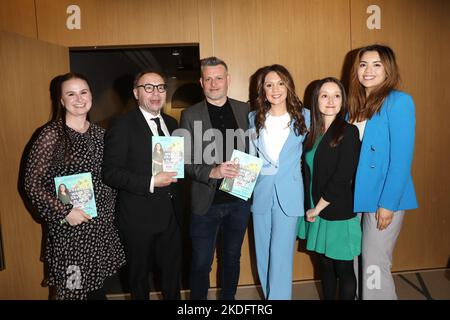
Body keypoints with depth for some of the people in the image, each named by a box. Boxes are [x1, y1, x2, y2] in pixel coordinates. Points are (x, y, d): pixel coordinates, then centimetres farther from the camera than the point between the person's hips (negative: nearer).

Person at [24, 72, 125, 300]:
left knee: (98, 285, 18)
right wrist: (64, 211, -17)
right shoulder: (52, 135, -12)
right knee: (73, 289, 10)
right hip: (69, 227, -5)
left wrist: (111, 207, 4)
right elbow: (32, 184, -10)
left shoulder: (99, 133, 5)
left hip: (102, 224, 5)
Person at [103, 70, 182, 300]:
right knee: (139, 272, 17)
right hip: (138, 217, -5)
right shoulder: (122, 126, -13)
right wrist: (150, 182, -24)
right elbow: (111, 173, -17)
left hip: (170, 214, 5)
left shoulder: (171, 123, 8)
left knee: (173, 269, 19)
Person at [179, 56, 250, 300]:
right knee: (201, 264, 10)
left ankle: (229, 298, 41)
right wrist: (212, 172, -22)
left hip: (239, 199, 3)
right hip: (206, 202, -2)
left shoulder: (244, 110, 4)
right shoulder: (190, 115, -3)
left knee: (232, 258, 20)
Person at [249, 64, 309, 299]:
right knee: (263, 254, 12)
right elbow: (250, 156, 12)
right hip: (260, 192, 3)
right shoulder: (254, 118, 7)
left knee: (281, 255, -3)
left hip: (289, 193, -3)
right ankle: (268, 294, 30)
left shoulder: (304, 116, 1)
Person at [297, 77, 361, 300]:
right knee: (325, 266, 18)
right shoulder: (312, 134, 7)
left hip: (340, 214, -5)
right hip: (315, 213, 6)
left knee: (343, 270, 8)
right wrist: (310, 208, 2)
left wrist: (317, 208, -11)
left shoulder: (348, 132, -11)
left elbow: (342, 178, -17)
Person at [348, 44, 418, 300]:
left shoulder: (398, 101, -9)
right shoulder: (356, 104, 10)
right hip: (359, 197, 6)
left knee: (375, 267, 1)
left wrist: (388, 203, -17)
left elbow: (402, 157, -14)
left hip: (385, 198, -6)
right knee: (357, 262, 14)